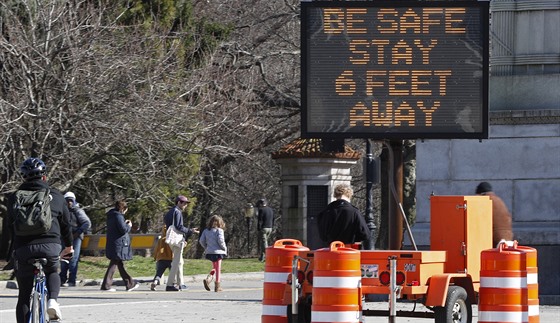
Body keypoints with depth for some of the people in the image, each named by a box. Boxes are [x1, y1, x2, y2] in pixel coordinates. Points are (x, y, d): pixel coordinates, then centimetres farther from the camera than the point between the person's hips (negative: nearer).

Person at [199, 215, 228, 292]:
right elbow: (220, 240, -18)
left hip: (209, 252, 5)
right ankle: (217, 286, 6)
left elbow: (201, 241, 4)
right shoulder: (219, 230, -9)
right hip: (218, 251, -5)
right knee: (218, 269, 4)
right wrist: (224, 248, -4)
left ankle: (208, 279, -5)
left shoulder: (206, 231, 6)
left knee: (214, 268, 20)